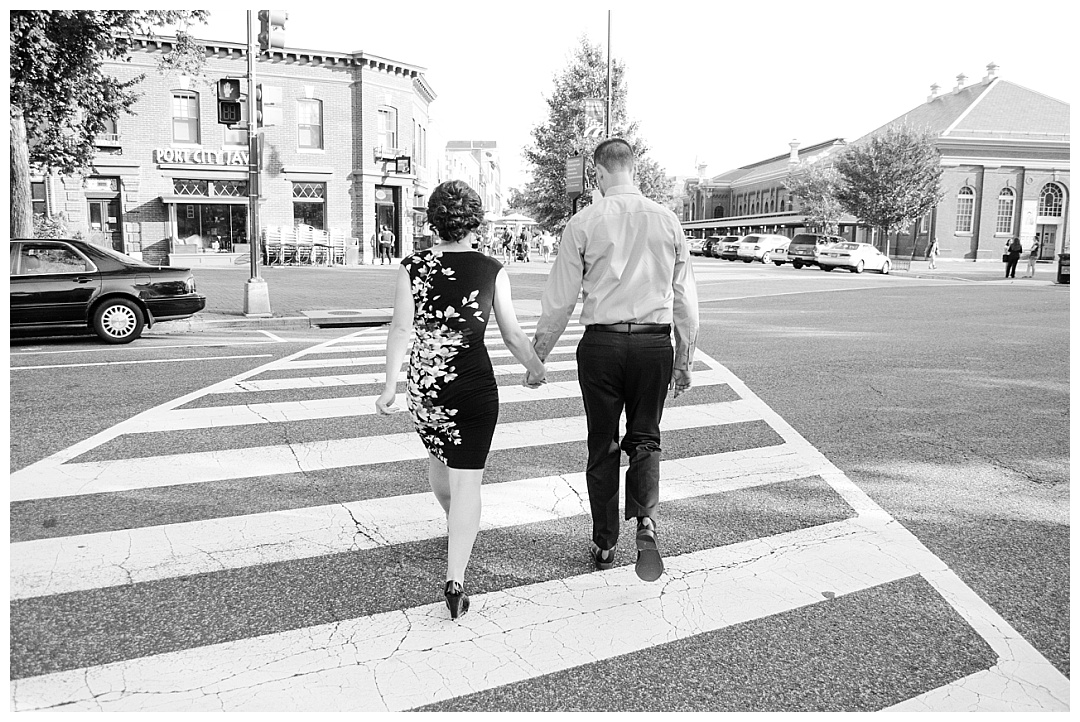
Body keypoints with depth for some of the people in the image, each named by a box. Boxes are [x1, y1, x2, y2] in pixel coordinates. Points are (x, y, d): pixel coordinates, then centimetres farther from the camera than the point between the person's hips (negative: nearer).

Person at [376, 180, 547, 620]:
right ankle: (455, 578, -7)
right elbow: (512, 334, 0)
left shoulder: (413, 267, -2)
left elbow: (401, 329, -6)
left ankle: (456, 525, 53)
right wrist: (535, 368, 16)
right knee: (467, 479, 2)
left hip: (423, 386, 3)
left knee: (438, 455, 27)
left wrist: (390, 386, 1)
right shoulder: (492, 271, -5)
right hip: (473, 386, -3)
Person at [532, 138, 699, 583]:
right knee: (645, 438, 17)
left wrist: (537, 355, 11)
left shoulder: (583, 224, -3)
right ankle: (646, 522, -6)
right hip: (654, 343, 2)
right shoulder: (667, 220, 4)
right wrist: (683, 359, 17)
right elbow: (685, 298, 7)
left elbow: (559, 300, -1)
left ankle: (604, 546, 24)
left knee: (602, 446, 12)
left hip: (601, 343, -1)